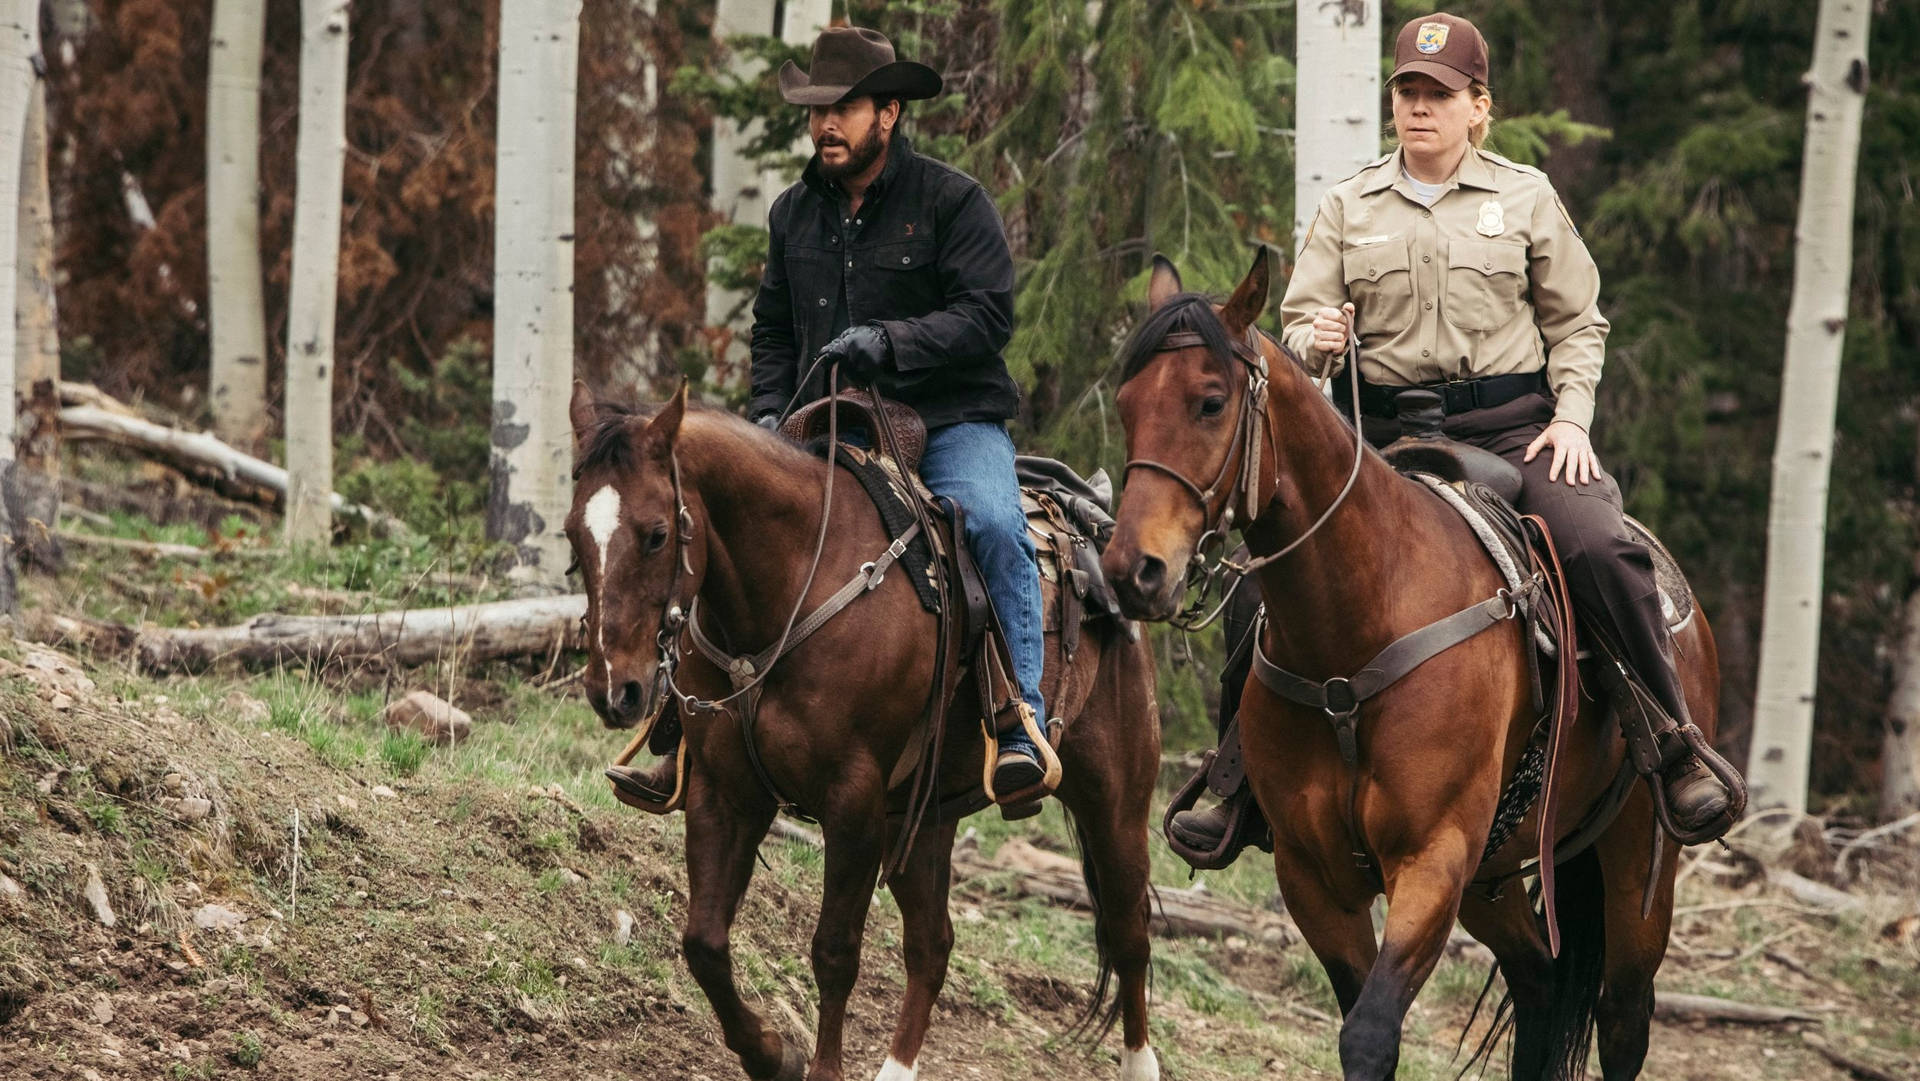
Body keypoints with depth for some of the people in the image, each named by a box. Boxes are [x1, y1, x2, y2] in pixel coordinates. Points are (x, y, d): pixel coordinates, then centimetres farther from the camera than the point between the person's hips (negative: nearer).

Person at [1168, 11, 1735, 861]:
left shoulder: (1526, 199, 8)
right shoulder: (1348, 209, 10)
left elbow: (1576, 322, 10)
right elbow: (1301, 323, 9)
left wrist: (1571, 416, -5)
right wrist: (1315, 344, -15)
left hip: (1513, 425, -2)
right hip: (1384, 434, 2)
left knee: (1600, 550, -28)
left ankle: (1678, 756, -15)